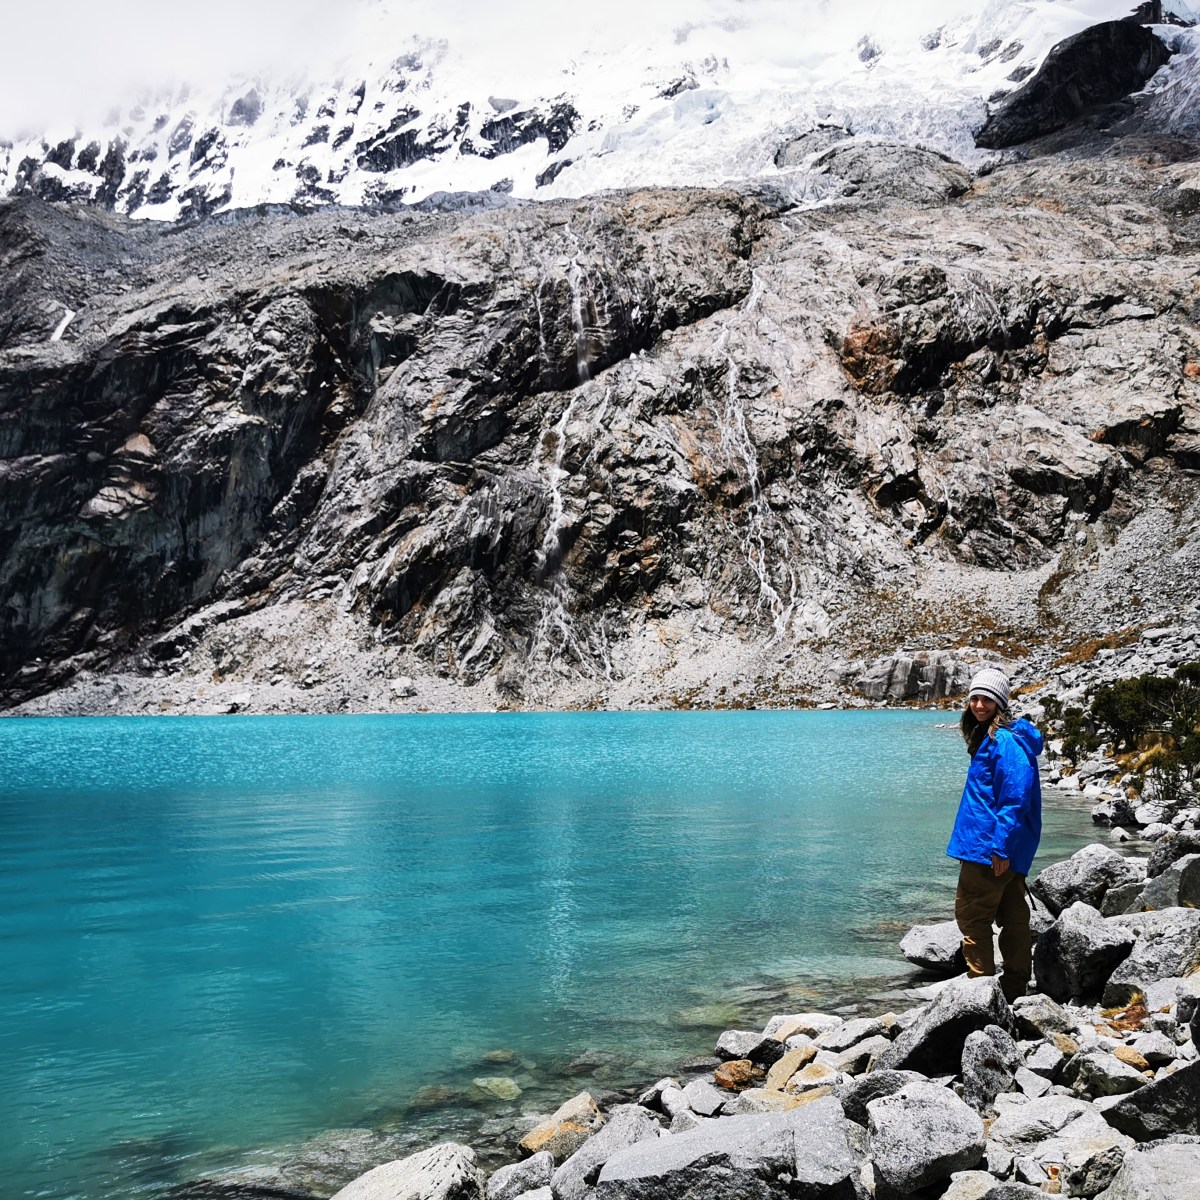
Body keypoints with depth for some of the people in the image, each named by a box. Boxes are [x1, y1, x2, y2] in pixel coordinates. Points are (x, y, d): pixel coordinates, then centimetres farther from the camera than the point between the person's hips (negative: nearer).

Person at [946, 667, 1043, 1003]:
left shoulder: (1005, 741, -17)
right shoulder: (986, 738, 14)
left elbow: (1016, 797, -22)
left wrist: (1000, 846, -23)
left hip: (989, 846, -10)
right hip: (1005, 851, 10)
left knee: (971, 915, -3)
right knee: (1012, 917, 15)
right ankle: (1014, 988, 23)